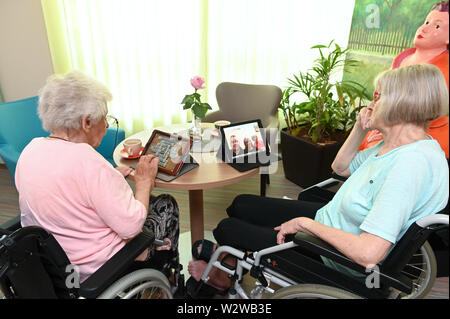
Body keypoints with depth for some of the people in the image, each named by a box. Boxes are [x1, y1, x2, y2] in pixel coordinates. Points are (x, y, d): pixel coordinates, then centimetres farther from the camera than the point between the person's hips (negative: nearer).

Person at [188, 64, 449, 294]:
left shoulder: (412, 163, -32)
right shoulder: (394, 144, -2)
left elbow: (368, 254, -37)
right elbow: (340, 167, 12)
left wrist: (305, 223, -25)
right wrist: (360, 129, -4)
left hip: (337, 259, -9)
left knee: (227, 228, 4)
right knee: (241, 205, 13)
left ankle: (220, 277, 41)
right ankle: (221, 272, 36)